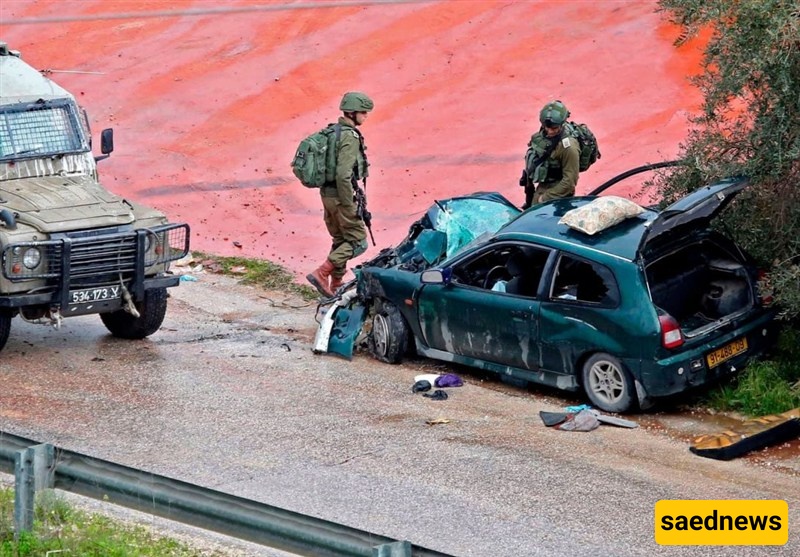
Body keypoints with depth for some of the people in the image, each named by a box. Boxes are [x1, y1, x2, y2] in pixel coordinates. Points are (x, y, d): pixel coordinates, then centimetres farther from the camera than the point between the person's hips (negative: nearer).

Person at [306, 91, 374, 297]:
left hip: (327, 193, 9)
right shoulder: (350, 137, -19)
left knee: (340, 240, 18)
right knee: (357, 241, -2)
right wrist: (349, 205, -21)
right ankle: (321, 273, -11)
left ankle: (336, 285, 22)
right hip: (340, 195, -9)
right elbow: (343, 174, -26)